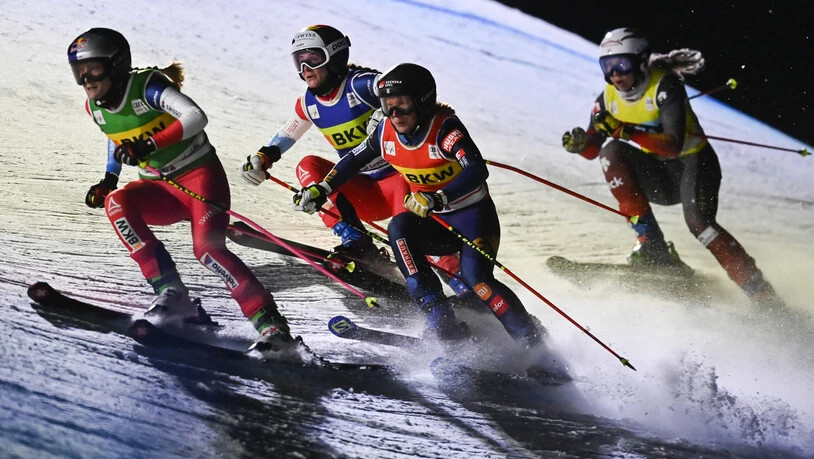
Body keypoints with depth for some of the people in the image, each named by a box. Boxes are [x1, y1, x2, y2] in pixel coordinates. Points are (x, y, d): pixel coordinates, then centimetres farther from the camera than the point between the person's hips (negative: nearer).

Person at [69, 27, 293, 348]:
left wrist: (150, 144, -38)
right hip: (161, 188, 6)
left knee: (207, 248, -26)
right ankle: (170, 292, -25)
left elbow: (196, 117, -31)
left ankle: (271, 323, -21)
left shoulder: (147, 85, -17)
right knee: (116, 202, -24)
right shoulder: (95, 107, 3)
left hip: (200, 175, -6)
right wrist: (109, 179, 16)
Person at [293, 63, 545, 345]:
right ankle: (440, 317, -23)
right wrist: (321, 190, 3)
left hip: (474, 216, -6)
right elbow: (353, 160, 11)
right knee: (399, 228, -24)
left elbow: (477, 171, -36)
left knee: (475, 276, -26)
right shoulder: (387, 133, -5)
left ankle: (534, 342, -12)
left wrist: (438, 199, -47)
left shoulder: (444, 127, -23)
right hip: (435, 222, 6)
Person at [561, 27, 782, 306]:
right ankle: (651, 243, -20)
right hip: (658, 175, 6)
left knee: (698, 221, -29)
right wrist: (579, 143, -23)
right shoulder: (608, 97, -3)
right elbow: (593, 149, 1)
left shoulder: (665, 85, -21)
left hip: (693, 161, -5)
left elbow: (674, 145, -32)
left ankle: (764, 296, -23)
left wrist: (627, 132, -43)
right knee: (611, 154, -20)